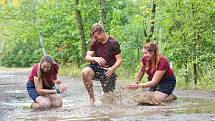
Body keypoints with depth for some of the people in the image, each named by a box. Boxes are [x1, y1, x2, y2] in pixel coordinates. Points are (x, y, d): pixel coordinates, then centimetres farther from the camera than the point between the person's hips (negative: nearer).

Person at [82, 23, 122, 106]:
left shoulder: (113, 43, -9)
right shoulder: (95, 43, 3)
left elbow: (119, 60, -9)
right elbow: (87, 57, -1)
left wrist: (112, 69, -29)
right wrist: (95, 58, -24)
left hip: (108, 71, -3)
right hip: (97, 68, 3)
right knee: (85, 72, -32)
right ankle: (91, 97, -19)